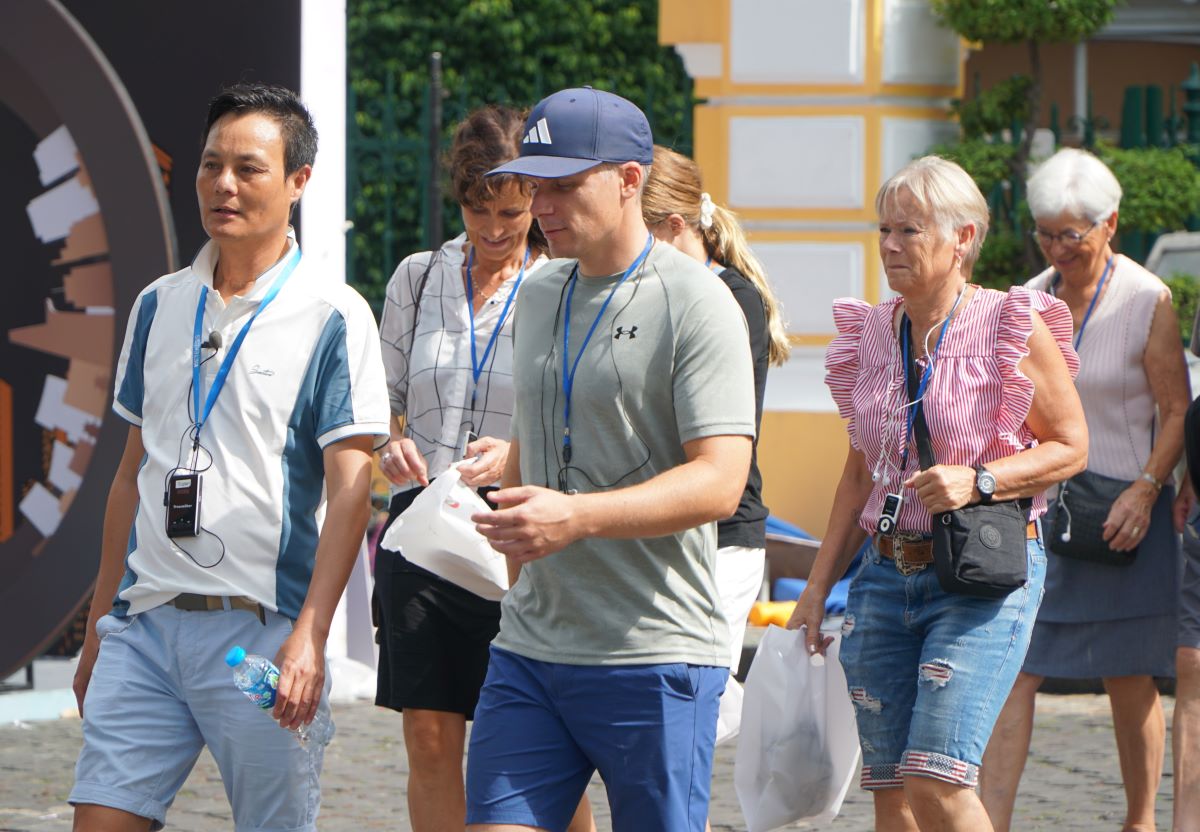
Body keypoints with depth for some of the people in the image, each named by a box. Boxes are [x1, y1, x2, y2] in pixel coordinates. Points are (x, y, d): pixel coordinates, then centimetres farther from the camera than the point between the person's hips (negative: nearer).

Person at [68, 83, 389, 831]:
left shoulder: (332, 316, -3)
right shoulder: (160, 305, 13)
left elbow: (351, 488, -8)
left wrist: (310, 637, -17)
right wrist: (100, 623, 17)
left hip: (260, 628, -5)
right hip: (147, 621, 5)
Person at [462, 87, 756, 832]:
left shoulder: (696, 303, -8)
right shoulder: (539, 298, 15)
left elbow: (719, 481, -17)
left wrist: (577, 517, -28)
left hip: (655, 657, -6)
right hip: (530, 650, 6)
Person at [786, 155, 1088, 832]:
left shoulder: (1013, 329, -6)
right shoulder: (871, 335, 11)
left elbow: (1071, 447, -2)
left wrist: (978, 482, -17)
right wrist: (819, 585, 16)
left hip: (985, 573, -6)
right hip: (887, 575, 6)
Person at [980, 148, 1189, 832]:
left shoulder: (1147, 301, -7)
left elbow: (1177, 413, -5)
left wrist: (1144, 492, -17)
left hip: (1120, 517, -4)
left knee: (1130, 682, 6)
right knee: (1014, 670, -7)